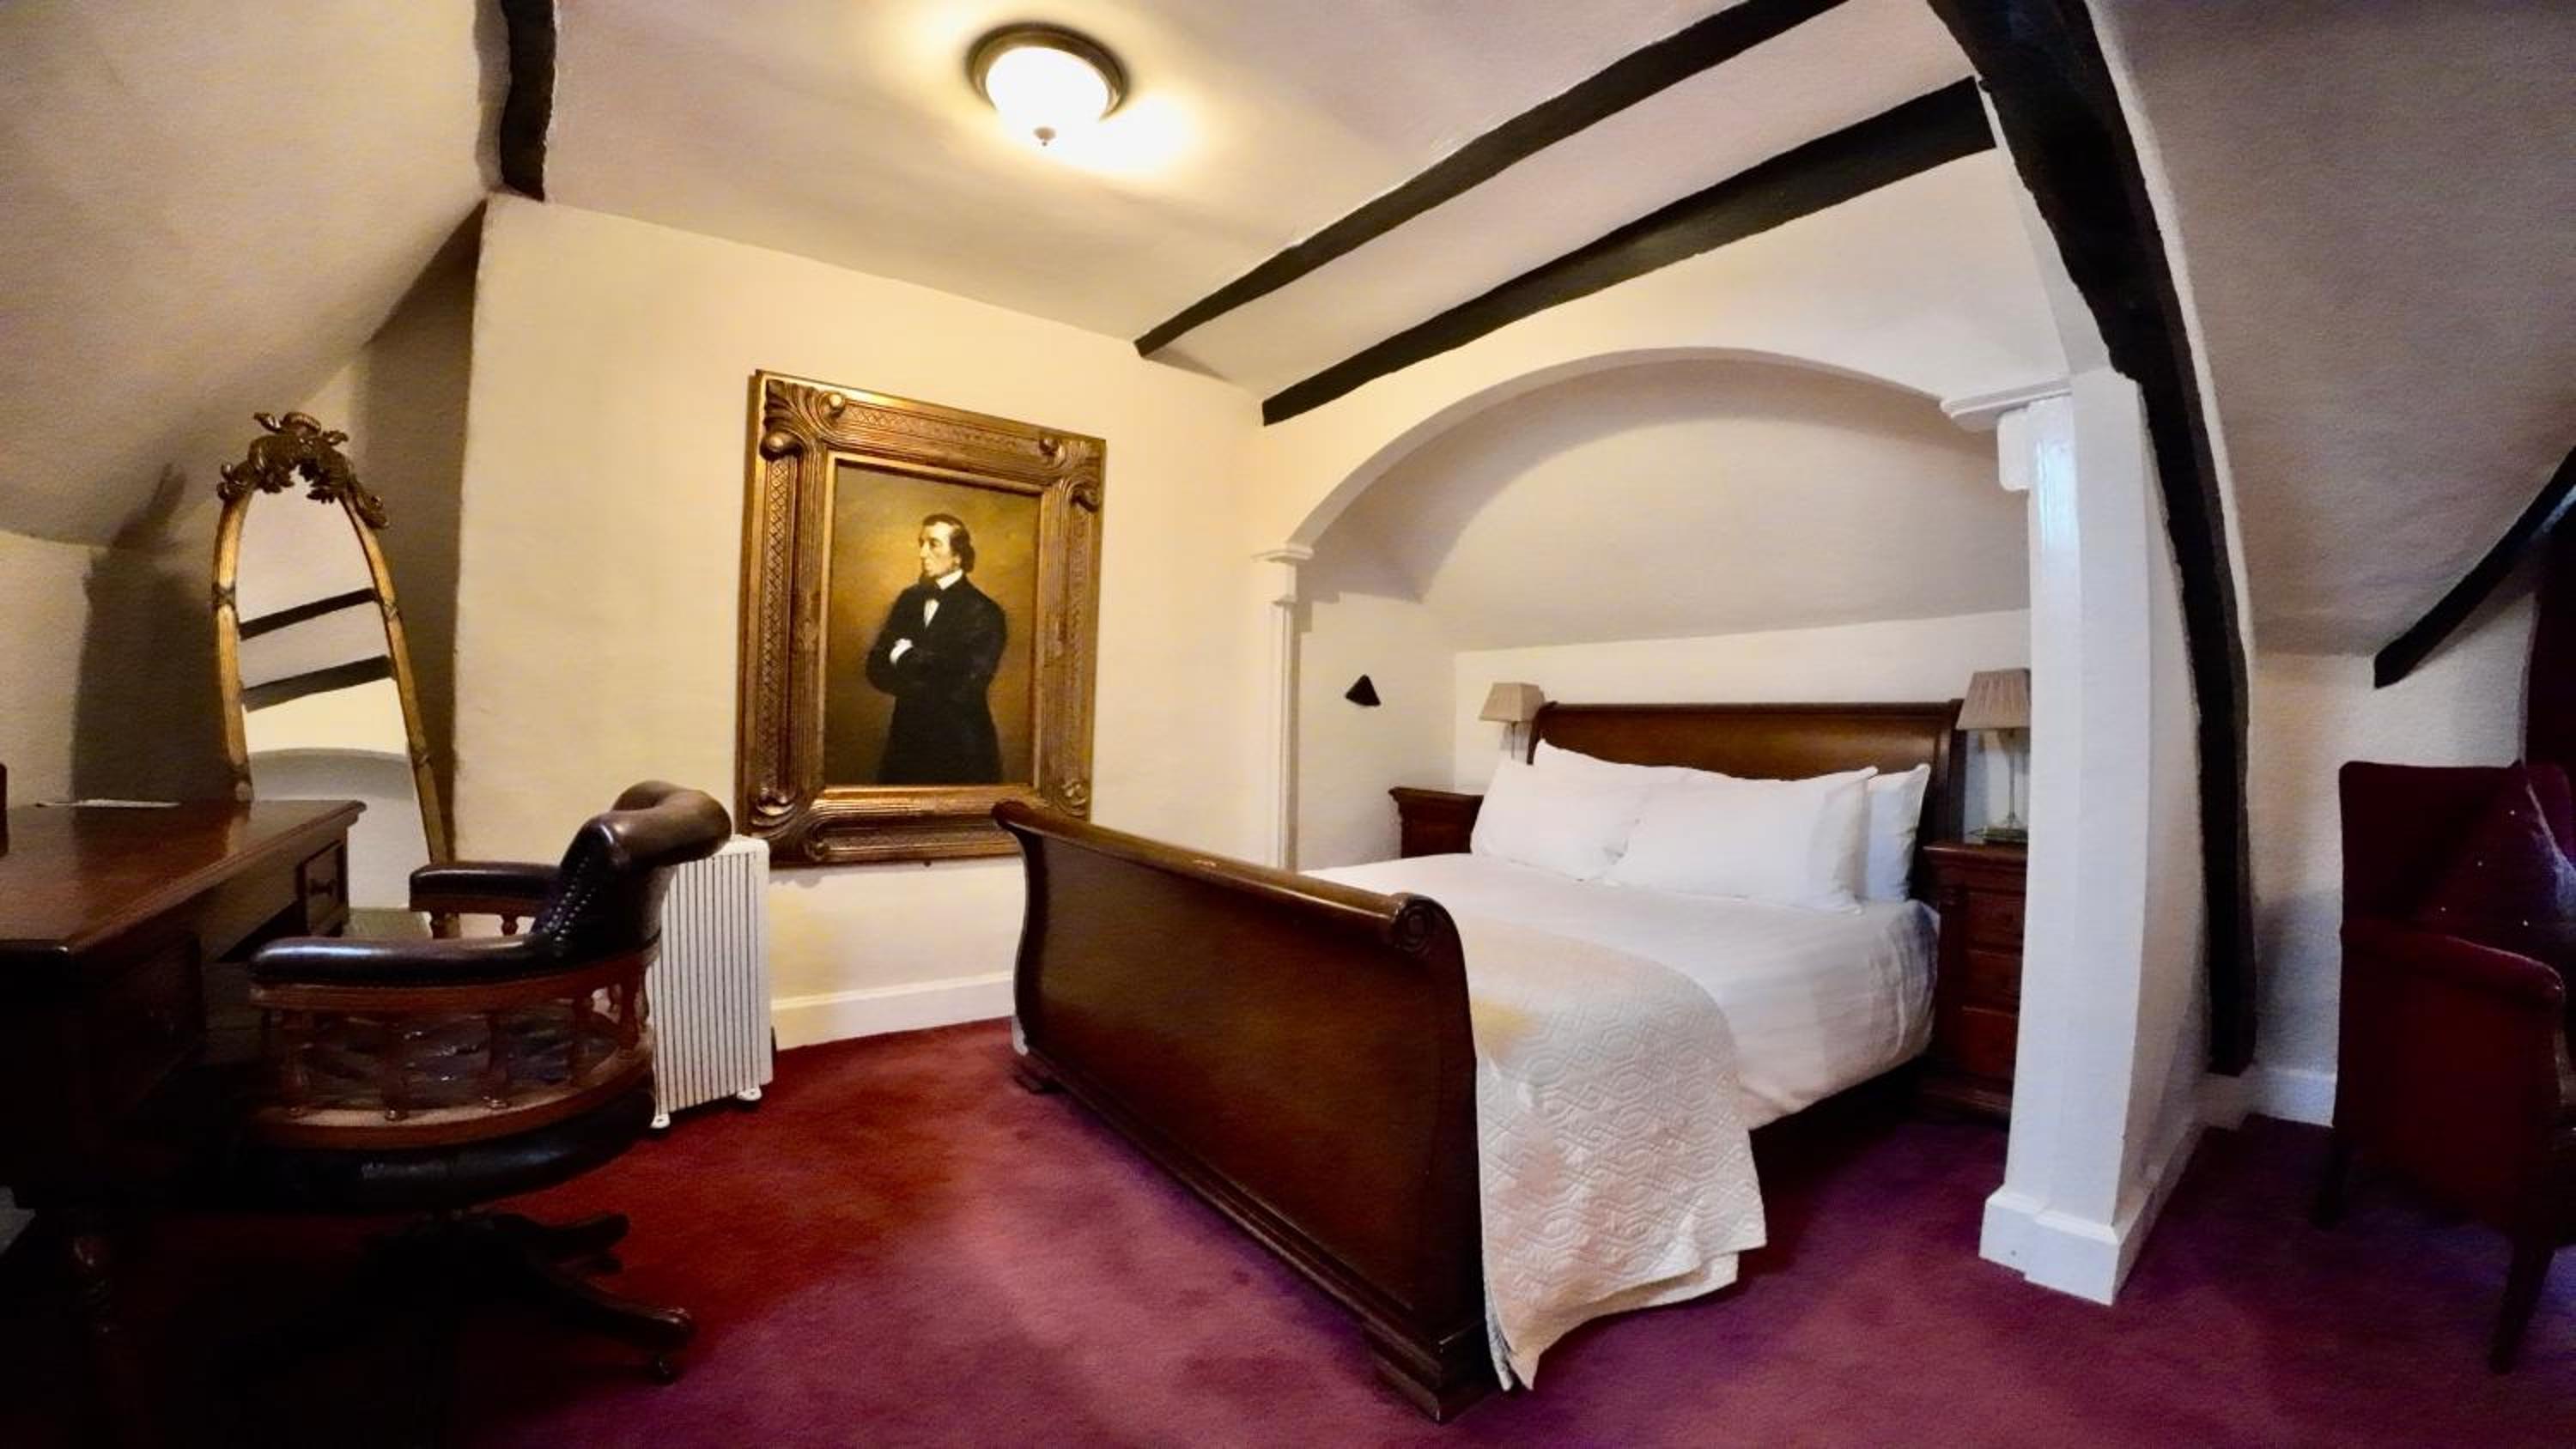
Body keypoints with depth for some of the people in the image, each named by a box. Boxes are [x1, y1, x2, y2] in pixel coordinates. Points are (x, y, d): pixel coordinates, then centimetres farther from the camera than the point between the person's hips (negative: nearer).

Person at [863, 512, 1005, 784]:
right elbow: (877, 667, 3)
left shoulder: (984, 612, -12)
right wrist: (932, 683, -14)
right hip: (907, 742, 5)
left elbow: (964, 688, -19)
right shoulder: (909, 599, 7)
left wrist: (907, 657, -8)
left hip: (960, 751, -5)